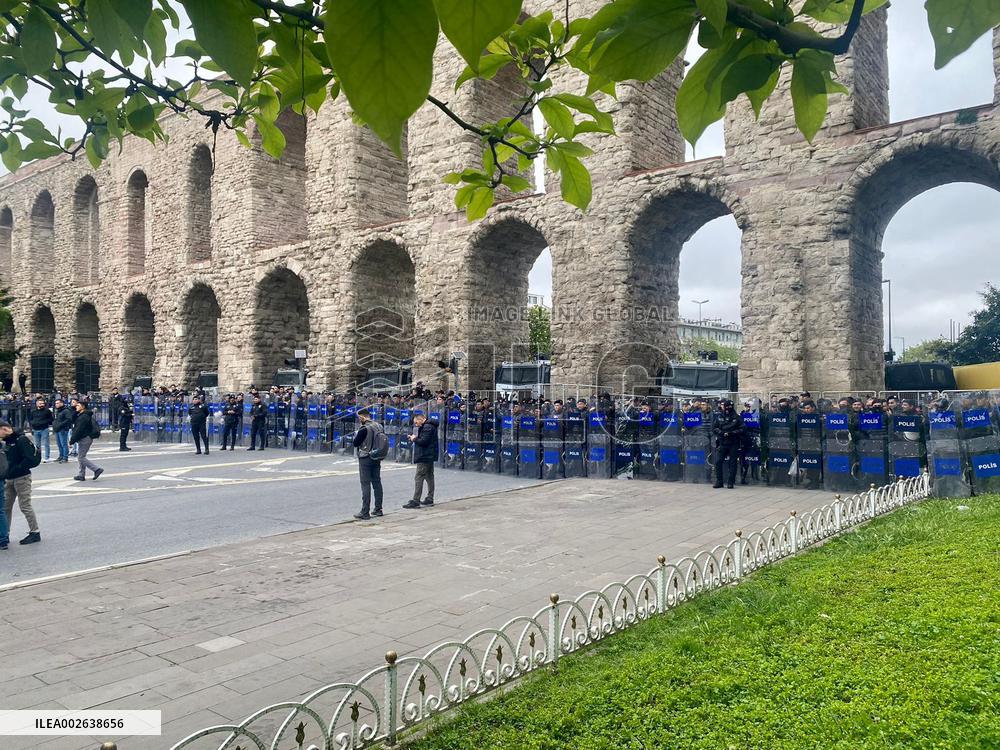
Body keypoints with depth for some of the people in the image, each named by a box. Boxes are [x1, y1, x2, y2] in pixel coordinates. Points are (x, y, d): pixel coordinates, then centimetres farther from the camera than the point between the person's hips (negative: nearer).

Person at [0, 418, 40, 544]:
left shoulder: (22, 440, -14)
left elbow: (29, 460, -21)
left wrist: (14, 471, -25)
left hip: (22, 478, -8)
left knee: (25, 506, -5)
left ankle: (35, 533, 3)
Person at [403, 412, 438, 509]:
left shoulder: (426, 427, -15)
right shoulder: (431, 426, 18)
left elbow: (423, 441, -23)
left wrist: (414, 439, -8)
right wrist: (415, 438, 5)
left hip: (424, 457, -11)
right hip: (430, 456, 11)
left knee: (419, 478, -9)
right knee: (429, 477, 14)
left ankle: (415, 501, -10)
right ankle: (430, 499, 19)